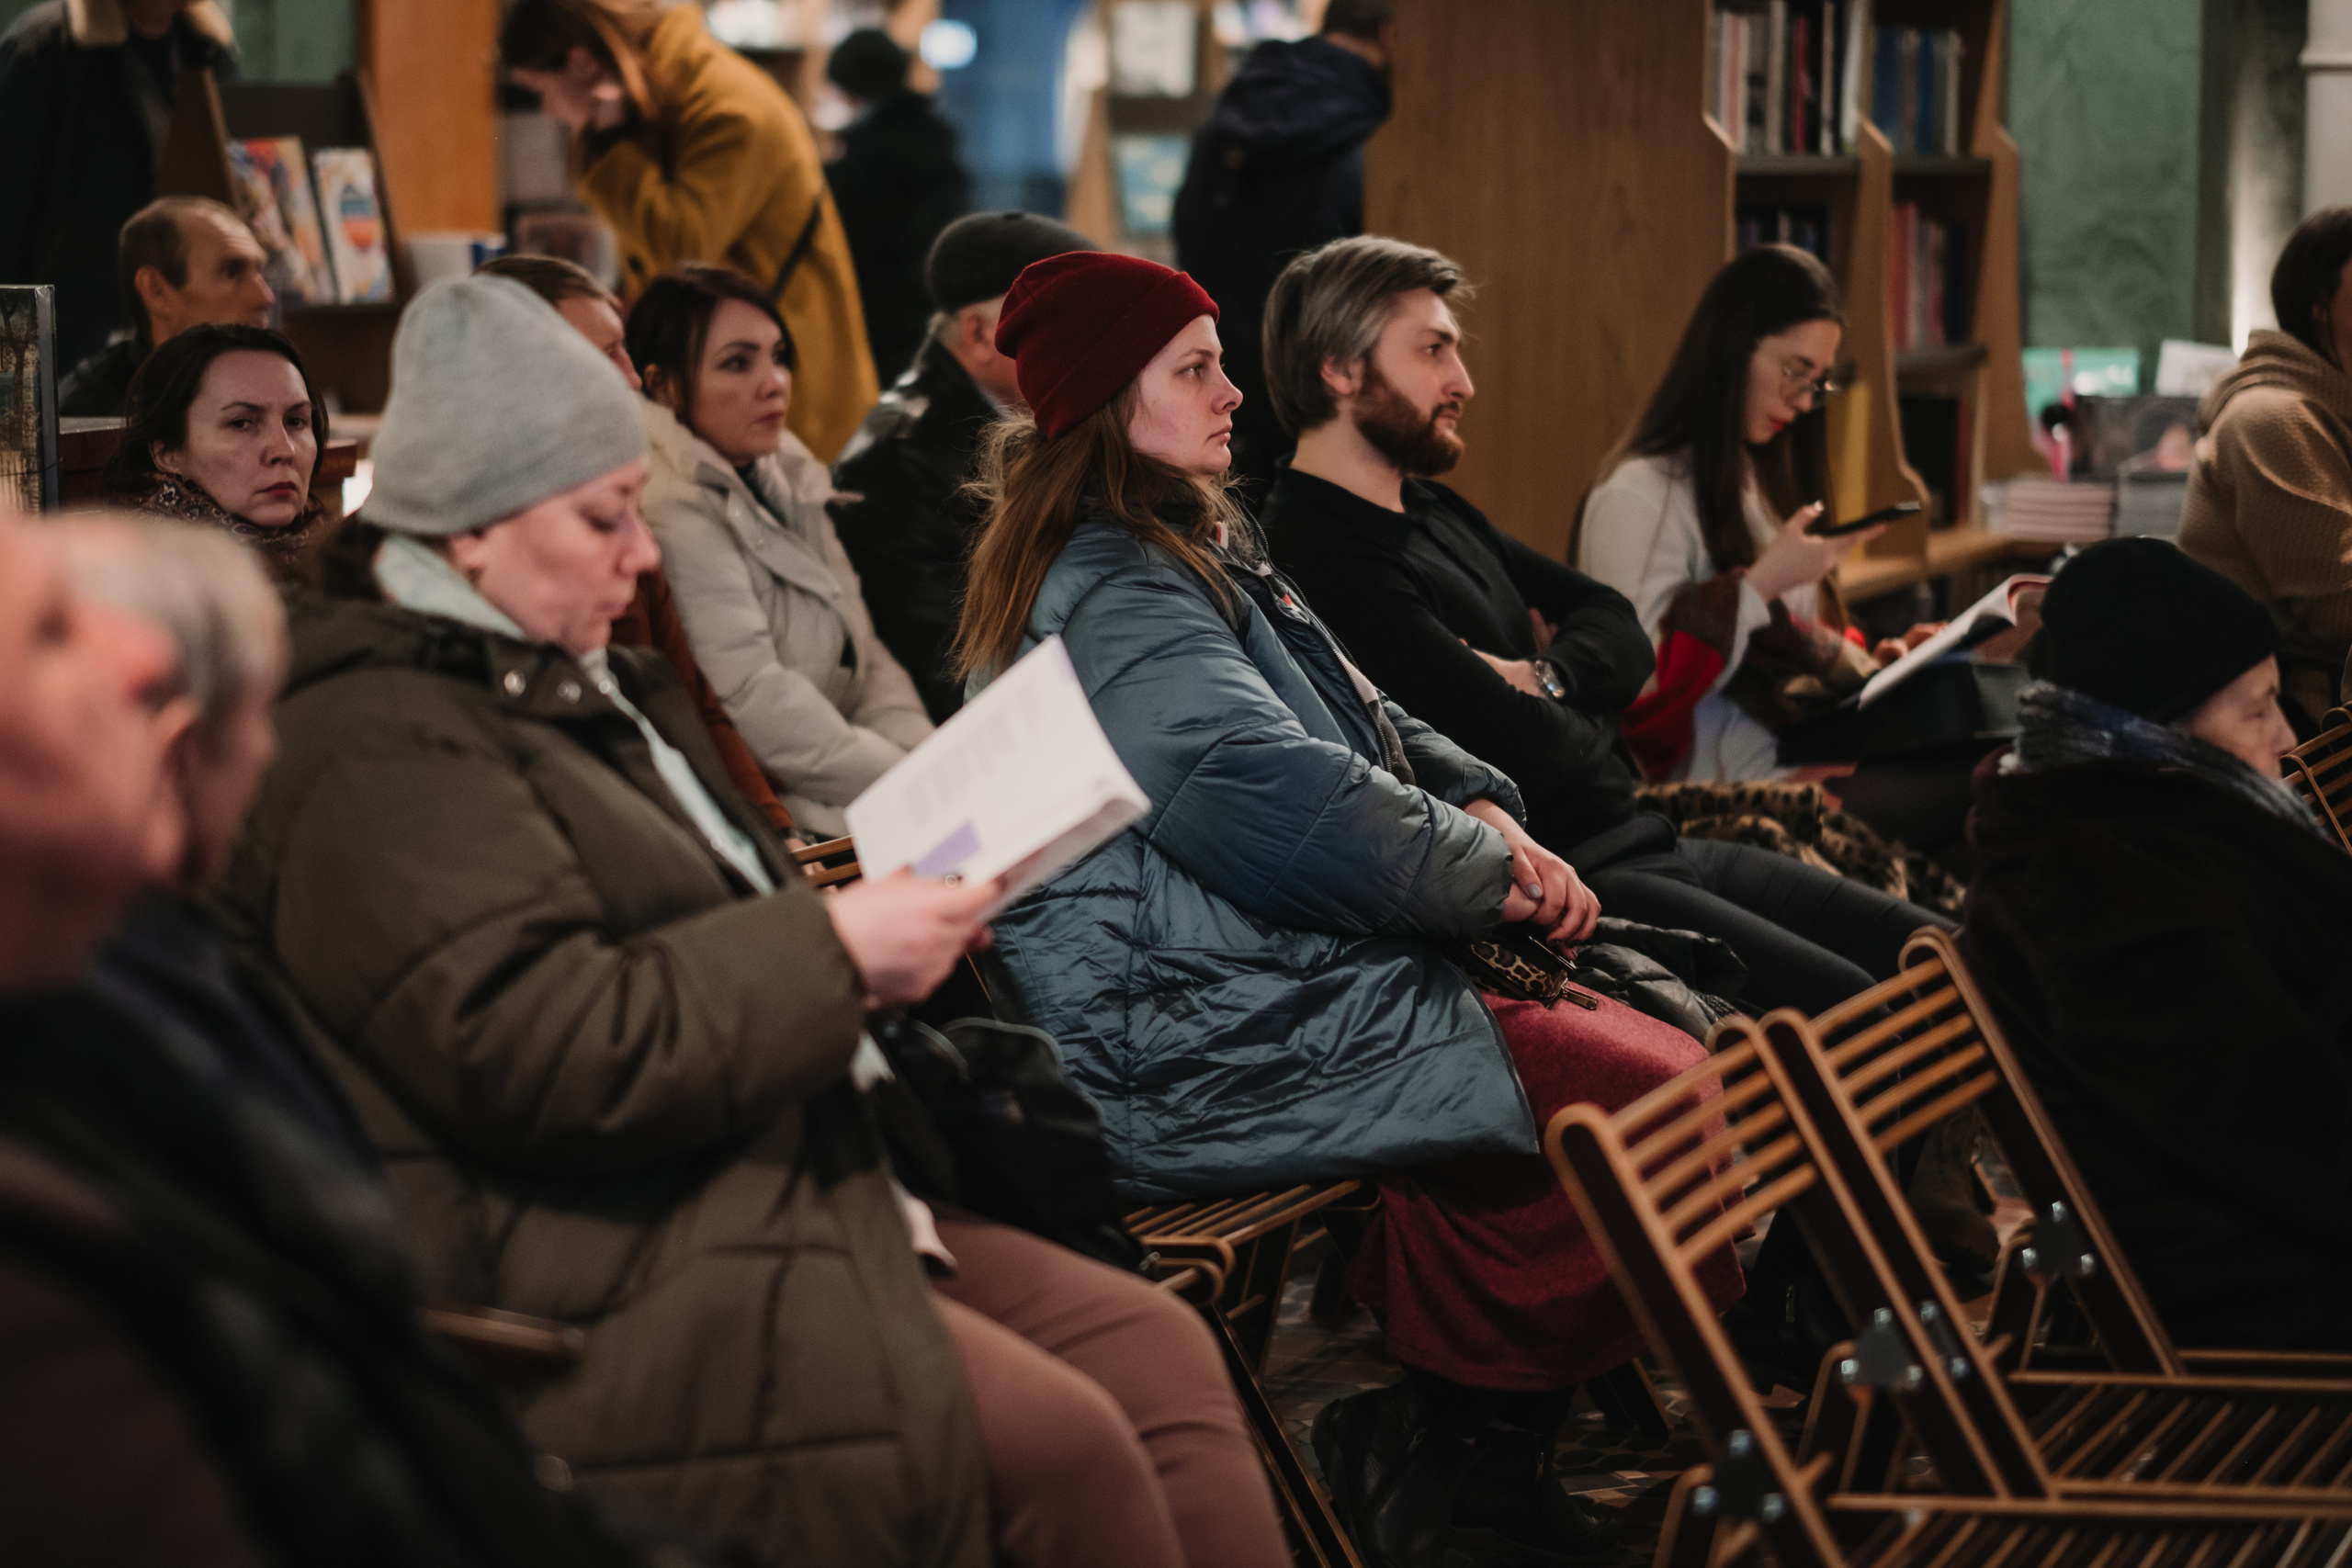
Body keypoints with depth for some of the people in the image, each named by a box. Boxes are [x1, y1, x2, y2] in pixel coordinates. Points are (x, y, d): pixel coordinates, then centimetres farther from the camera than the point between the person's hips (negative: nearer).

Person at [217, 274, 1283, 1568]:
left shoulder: (578, 686, 21)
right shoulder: (378, 750, -13)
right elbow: (540, 1054, -24)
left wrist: (874, 943, 12)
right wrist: (832, 950, -18)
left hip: (790, 1193, 11)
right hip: (617, 1287, -11)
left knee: (1156, 1349, -4)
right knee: (1061, 1440, -24)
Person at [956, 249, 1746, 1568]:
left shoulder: (1194, 552, 20)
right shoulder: (1109, 597, -14)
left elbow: (1364, 724, 23)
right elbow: (1288, 803, -23)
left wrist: (1480, 809, 3)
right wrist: (1490, 876, -9)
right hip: (1204, 1051, -11)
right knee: (1675, 1110, -17)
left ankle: (1466, 1454, 0)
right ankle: (1452, 1446, -3)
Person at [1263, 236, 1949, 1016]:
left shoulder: (1434, 513, 18)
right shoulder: (1319, 559, -18)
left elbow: (1617, 628, 20)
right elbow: (1534, 752, -23)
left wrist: (1547, 677, -3)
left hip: (1639, 840, 11)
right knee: (1846, 1005, -24)